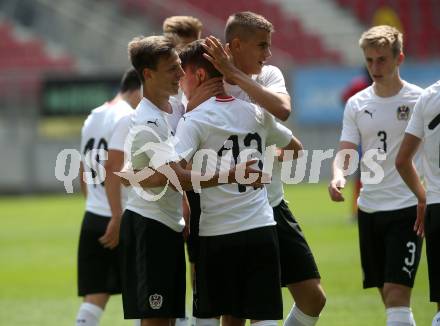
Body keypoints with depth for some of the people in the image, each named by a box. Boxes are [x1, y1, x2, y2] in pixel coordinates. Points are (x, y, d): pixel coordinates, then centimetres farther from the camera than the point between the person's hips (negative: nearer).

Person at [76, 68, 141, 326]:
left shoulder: (93, 118, 17)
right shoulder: (128, 118, -10)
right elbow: (112, 167, -18)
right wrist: (117, 219, -19)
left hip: (92, 218, 7)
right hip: (121, 220, -7)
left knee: (94, 299, 2)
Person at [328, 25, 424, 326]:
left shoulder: (419, 99, -5)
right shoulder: (357, 104, 7)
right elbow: (345, 151, 2)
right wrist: (338, 176, -20)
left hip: (407, 209, -5)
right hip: (369, 208, 5)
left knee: (397, 295, -15)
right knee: (388, 297, 11)